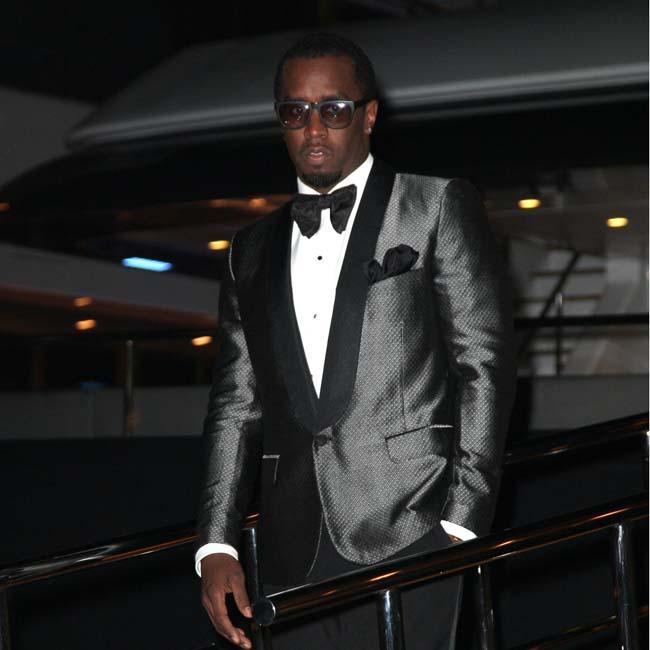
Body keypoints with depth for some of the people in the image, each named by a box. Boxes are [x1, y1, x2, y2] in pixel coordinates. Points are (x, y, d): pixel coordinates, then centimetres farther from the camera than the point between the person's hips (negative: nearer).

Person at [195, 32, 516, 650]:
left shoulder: (439, 207, 6)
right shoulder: (253, 251, 19)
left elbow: (485, 363, 0)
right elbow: (236, 405, 16)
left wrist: (463, 521, -8)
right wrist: (216, 546, 5)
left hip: (406, 535, -4)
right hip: (294, 556, 4)